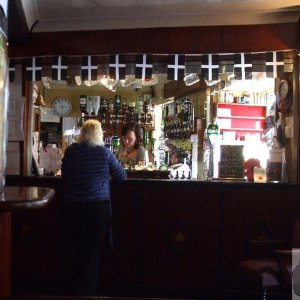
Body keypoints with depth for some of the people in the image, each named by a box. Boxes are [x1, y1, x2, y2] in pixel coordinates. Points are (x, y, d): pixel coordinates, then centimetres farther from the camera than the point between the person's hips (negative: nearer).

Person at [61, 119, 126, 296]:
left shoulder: (71, 151, 2)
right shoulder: (104, 152, -2)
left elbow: (64, 176, 14)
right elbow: (122, 176, 6)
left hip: (73, 207, 2)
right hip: (98, 206, -2)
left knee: (75, 250, 11)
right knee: (93, 252, 6)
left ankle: (74, 291, 19)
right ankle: (88, 292, 11)